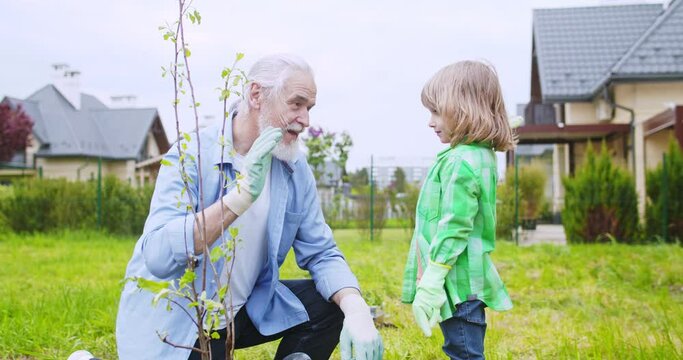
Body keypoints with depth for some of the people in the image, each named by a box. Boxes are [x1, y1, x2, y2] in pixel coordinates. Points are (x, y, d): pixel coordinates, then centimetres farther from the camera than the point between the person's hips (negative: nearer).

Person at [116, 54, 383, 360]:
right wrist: (242, 194, -40)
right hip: (172, 322, -5)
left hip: (246, 308, 6)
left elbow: (321, 253, -2)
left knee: (331, 304, -8)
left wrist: (357, 311, -22)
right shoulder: (191, 155, -20)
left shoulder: (295, 168, -3)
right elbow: (158, 256, -32)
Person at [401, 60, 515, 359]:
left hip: (457, 283, -10)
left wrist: (430, 284, -21)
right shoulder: (479, 155, 12)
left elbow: (453, 229, -24)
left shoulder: (460, 162, -20)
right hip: (467, 281, 10)